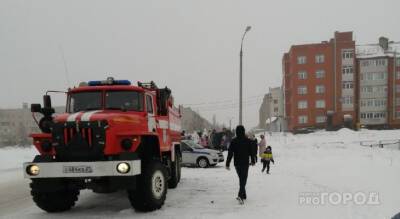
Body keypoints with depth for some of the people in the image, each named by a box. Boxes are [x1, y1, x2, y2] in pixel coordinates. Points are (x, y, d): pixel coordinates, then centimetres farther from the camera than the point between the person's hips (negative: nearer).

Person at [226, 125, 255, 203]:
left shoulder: (233, 141, -5)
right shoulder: (248, 141, -5)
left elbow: (230, 153, -6)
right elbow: (251, 152, 2)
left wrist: (227, 164, -2)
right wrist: (252, 161, 16)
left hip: (237, 163, 2)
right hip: (245, 163, -2)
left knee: (241, 178, 18)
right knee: (243, 179, -2)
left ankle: (243, 195, 26)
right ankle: (241, 195, -20)